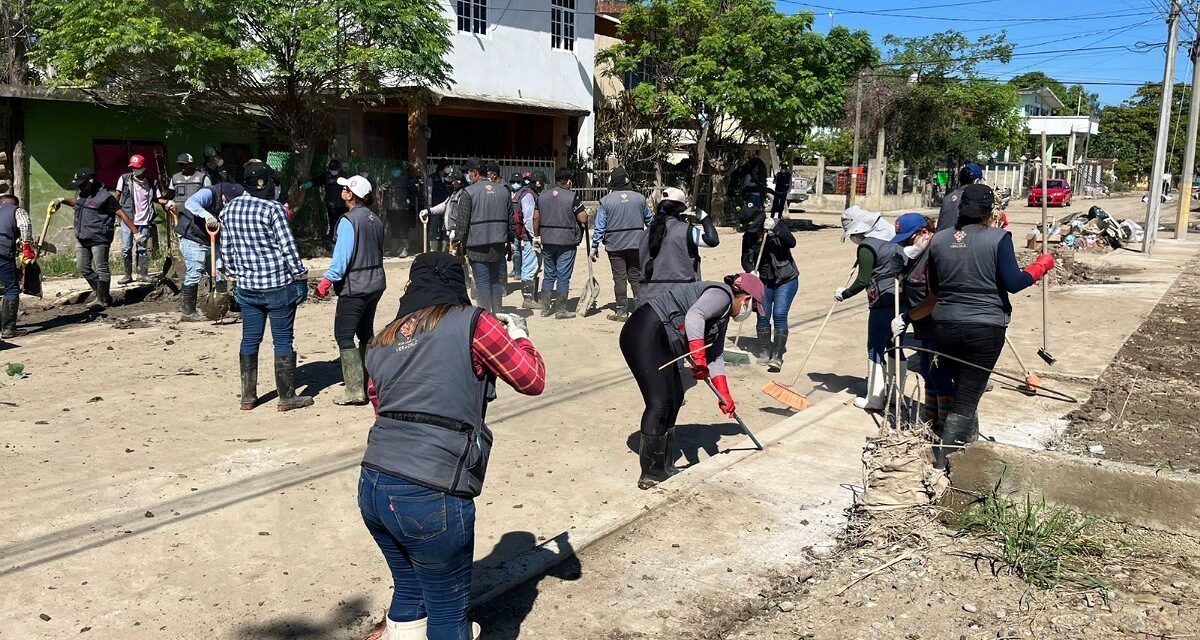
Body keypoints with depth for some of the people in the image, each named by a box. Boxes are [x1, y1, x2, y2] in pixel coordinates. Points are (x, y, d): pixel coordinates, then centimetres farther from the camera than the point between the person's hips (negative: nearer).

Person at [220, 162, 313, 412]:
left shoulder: (228, 209, 5)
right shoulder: (273, 209, -13)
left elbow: (226, 248, 12)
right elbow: (288, 247, -12)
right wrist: (301, 277, -4)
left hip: (246, 286, 6)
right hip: (279, 285, -5)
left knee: (250, 339, 13)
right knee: (283, 340, 2)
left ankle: (248, 396, 19)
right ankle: (287, 397, 9)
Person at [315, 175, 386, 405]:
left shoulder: (349, 221, -16)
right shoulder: (376, 220, 8)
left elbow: (341, 258, -20)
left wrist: (325, 283, -13)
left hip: (354, 287, -8)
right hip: (375, 284, 8)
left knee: (344, 335, -3)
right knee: (366, 333, 17)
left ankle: (355, 390, -7)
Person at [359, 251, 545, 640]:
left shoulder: (382, 342, 15)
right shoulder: (471, 323, -1)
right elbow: (532, 380, 5)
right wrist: (518, 334, 22)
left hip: (372, 487, 6)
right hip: (431, 496, -6)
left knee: (410, 589, 28)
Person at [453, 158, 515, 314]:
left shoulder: (468, 192, -7)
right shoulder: (503, 190, 10)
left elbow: (461, 222, -8)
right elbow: (511, 219, 14)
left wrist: (459, 244, 1)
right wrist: (510, 241, 20)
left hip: (478, 247, -5)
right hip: (499, 246, 5)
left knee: (482, 283, 0)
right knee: (497, 282, 12)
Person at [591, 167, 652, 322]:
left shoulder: (606, 201, -5)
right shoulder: (640, 198, 2)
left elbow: (599, 226, -5)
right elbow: (650, 220, 14)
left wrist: (595, 246, 1)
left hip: (615, 246, -2)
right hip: (636, 244, 2)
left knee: (619, 278, 3)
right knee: (636, 277, 10)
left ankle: (621, 311, 5)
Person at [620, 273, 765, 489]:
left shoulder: (723, 315, 22)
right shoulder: (722, 295, -9)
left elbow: (715, 357, 23)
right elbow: (694, 316, -28)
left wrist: (724, 395, 20)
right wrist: (699, 359, -26)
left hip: (660, 343, 11)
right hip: (645, 334, -11)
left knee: (674, 397, 15)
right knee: (659, 403, -11)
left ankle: (664, 467, 24)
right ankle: (651, 475, -3)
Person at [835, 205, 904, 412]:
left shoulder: (867, 247, -12)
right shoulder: (891, 239, 12)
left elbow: (863, 281, -15)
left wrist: (844, 293, 0)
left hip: (883, 303, -8)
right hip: (901, 300, 8)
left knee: (875, 350, 0)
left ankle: (875, 399, 3)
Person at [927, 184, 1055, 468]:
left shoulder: (938, 240, 1)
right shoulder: (998, 238, -11)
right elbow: (1013, 283, -13)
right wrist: (1042, 265, 3)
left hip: (946, 325, 4)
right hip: (985, 327, -4)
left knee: (963, 384, 25)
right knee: (968, 393, 4)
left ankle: (969, 435, 43)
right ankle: (944, 455, 2)